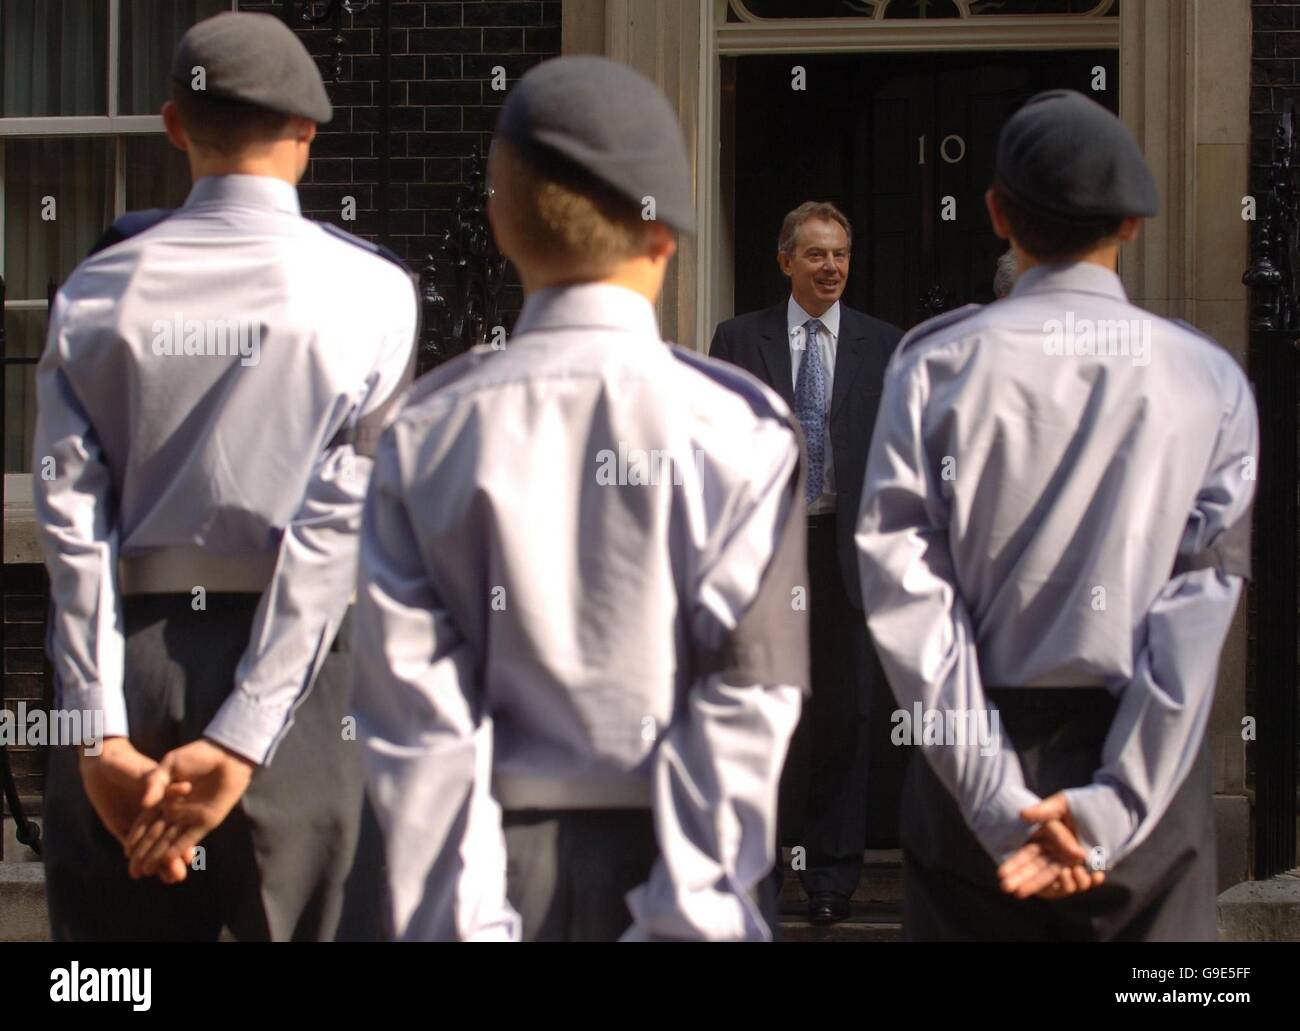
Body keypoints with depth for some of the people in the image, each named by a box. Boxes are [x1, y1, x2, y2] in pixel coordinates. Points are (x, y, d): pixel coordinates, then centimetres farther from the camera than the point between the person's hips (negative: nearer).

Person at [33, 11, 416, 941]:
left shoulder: (97, 293, 4)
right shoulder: (369, 294, -3)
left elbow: (71, 517, -3)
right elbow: (337, 524, -8)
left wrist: (103, 733, -6)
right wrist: (239, 743, -10)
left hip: (130, 649, 2)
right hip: (289, 666, -2)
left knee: (112, 930, 7)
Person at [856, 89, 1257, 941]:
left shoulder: (938, 366, -1)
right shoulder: (1209, 381, -1)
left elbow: (907, 590, -8)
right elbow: (1200, 604, -8)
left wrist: (995, 794, -10)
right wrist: (1117, 800, -11)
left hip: (978, 749, 0)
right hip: (1144, 759, 0)